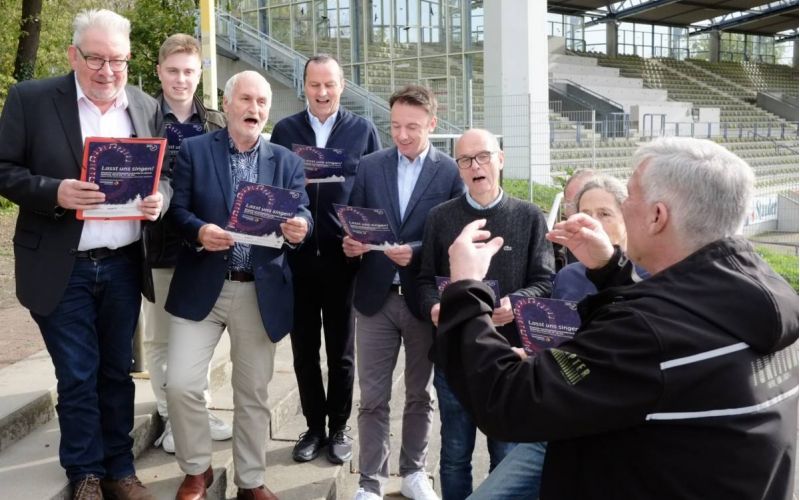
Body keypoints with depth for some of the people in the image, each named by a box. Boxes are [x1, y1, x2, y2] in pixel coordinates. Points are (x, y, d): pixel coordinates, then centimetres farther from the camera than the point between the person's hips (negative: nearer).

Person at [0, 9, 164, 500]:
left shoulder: (147, 107, 5)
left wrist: (159, 198, -12)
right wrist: (54, 192, -23)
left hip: (123, 265, 3)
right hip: (62, 269, -3)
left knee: (117, 372, 15)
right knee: (77, 377, 6)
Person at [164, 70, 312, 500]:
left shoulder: (287, 162, 8)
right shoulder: (193, 150, 1)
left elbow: (301, 214, 0)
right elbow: (176, 210, -3)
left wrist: (299, 227, -24)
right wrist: (199, 231, -23)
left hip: (260, 292, 2)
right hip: (202, 287, -1)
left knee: (253, 393, 10)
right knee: (181, 384, -7)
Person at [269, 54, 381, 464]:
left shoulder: (363, 130, 3)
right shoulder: (284, 130, 6)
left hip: (343, 255, -1)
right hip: (297, 255, 1)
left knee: (341, 350, 10)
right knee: (304, 349, 10)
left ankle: (339, 427, 25)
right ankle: (314, 427, 25)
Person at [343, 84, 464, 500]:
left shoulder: (451, 172, -4)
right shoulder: (369, 166, 5)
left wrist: (415, 252, -21)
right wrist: (349, 243, -15)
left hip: (424, 298, -1)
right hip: (375, 297, 1)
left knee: (419, 394, 15)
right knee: (372, 398, 6)